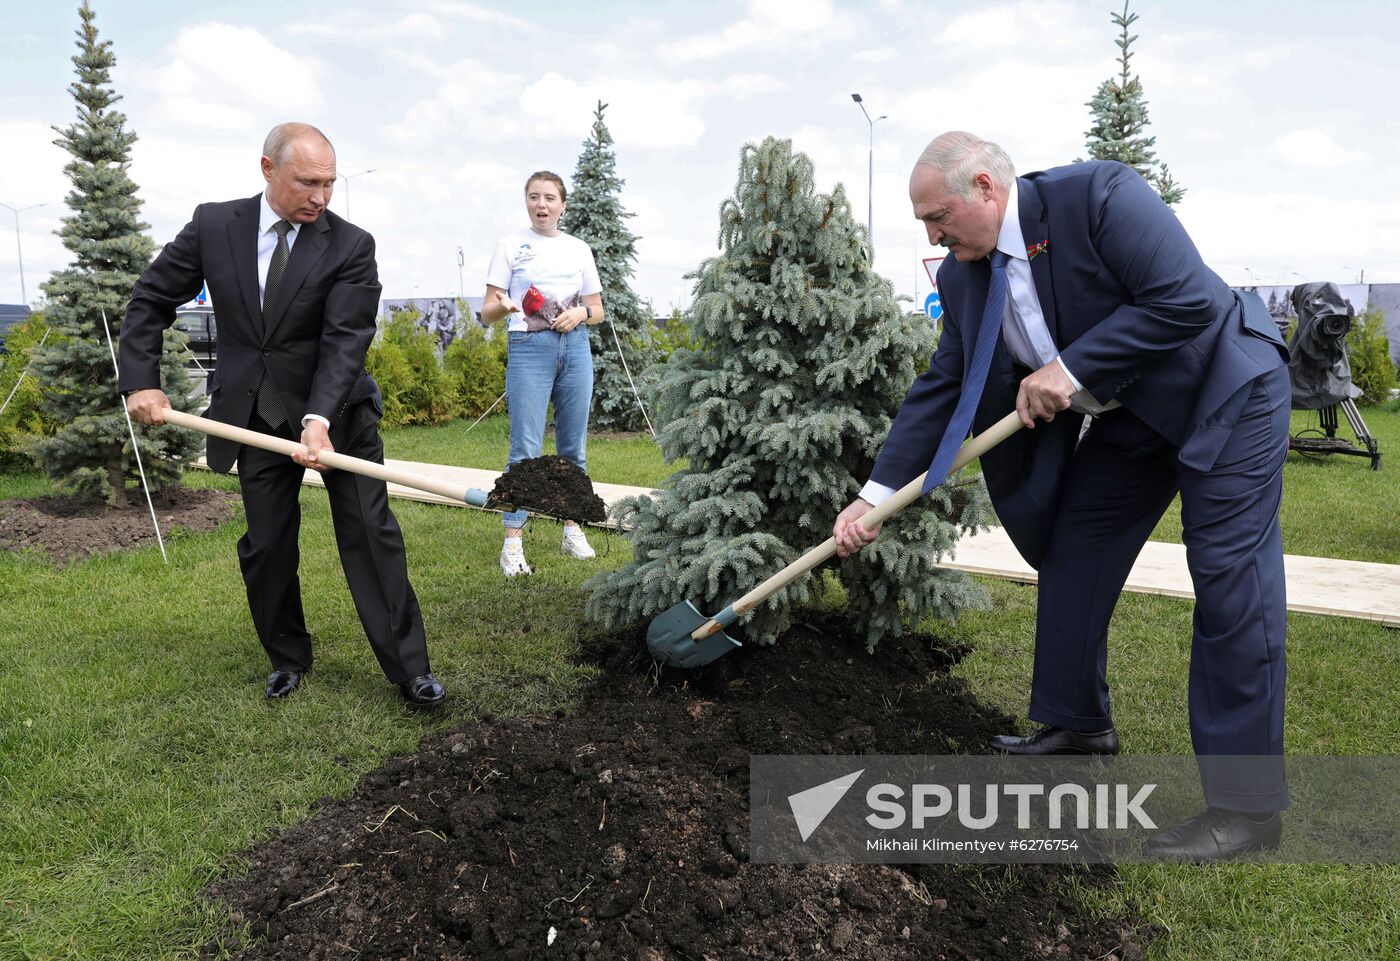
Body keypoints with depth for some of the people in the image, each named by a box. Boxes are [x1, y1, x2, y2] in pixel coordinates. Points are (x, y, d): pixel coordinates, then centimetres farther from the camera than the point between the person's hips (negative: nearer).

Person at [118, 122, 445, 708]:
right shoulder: (213, 225, -2)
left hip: (337, 413, -2)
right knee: (265, 546, 9)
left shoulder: (351, 247, -10)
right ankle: (287, 659, 30)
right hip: (256, 417, 3)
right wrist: (141, 382, -3)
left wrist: (319, 419, -31)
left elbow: (345, 340, -19)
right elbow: (150, 301, 7)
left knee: (371, 534, -3)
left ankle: (409, 669, 4)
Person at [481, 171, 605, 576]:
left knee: (573, 447, 8)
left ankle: (572, 530, 19)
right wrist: (503, 307, -22)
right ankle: (512, 542, -3)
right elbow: (488, 310, 1)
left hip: (575, 347, 3)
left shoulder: (579, 249, 11)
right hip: (528, 348, -3)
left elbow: (597, 310, 15)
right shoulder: (510, 245, 4)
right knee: (526, 449, -7)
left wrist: (580, 313, -7)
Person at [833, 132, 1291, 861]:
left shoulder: (1100, 196, -25)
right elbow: (940, 389, -3)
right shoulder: (963, 276, -4)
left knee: (1230, 577, -10)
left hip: (1224, 391, -7)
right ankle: (1078, 725, 27)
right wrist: (875, 495, -9)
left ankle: (1248, 801, -2)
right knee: (1072, 557, 8)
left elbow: (1188, 301, -28)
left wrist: (1071, 370, -27)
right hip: (1130, 416, 7)